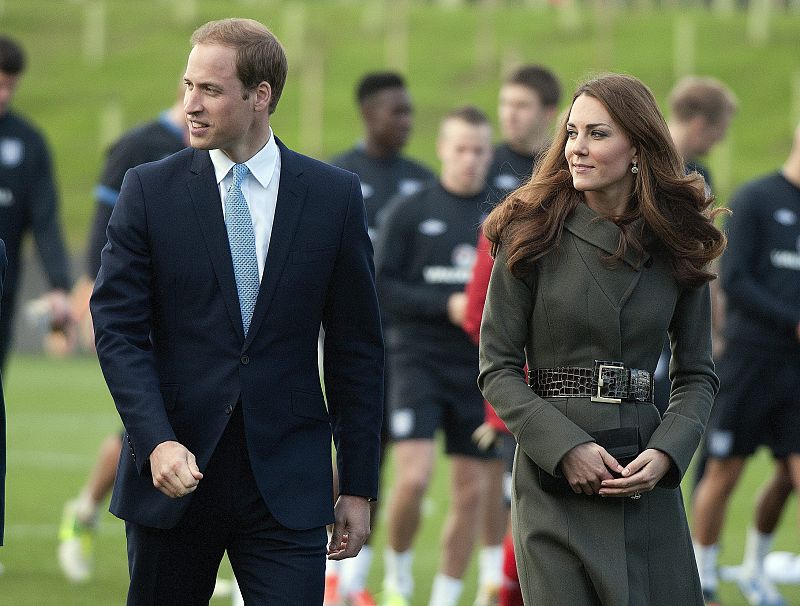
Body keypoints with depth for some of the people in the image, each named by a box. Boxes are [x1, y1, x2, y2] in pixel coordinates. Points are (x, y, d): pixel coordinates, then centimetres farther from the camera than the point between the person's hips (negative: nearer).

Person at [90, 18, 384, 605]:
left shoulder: (334, 196, 3)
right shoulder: (150, 190, 2)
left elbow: (356, 348, 6)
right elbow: (119, 330, -3)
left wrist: (359, 486, 4)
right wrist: (158, 442, -18)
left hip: (287, 482, 0)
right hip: (174, 469, 0)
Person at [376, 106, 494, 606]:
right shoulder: (410, 212, -1)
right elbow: (382, 286, -5)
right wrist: (446, 305, -16)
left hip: (479, 370, 3)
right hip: (419, 361, -3)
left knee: (470, 490, 3)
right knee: (414, 476, -16)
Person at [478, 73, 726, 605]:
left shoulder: (675, 248, 7)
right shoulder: (533, 237, -1)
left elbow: (697, 375, 11)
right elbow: (498, 369, -2)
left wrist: (665, 454, -7)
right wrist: (566, 448, -14)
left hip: (647, 481, 2)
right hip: (554, 480, -2)